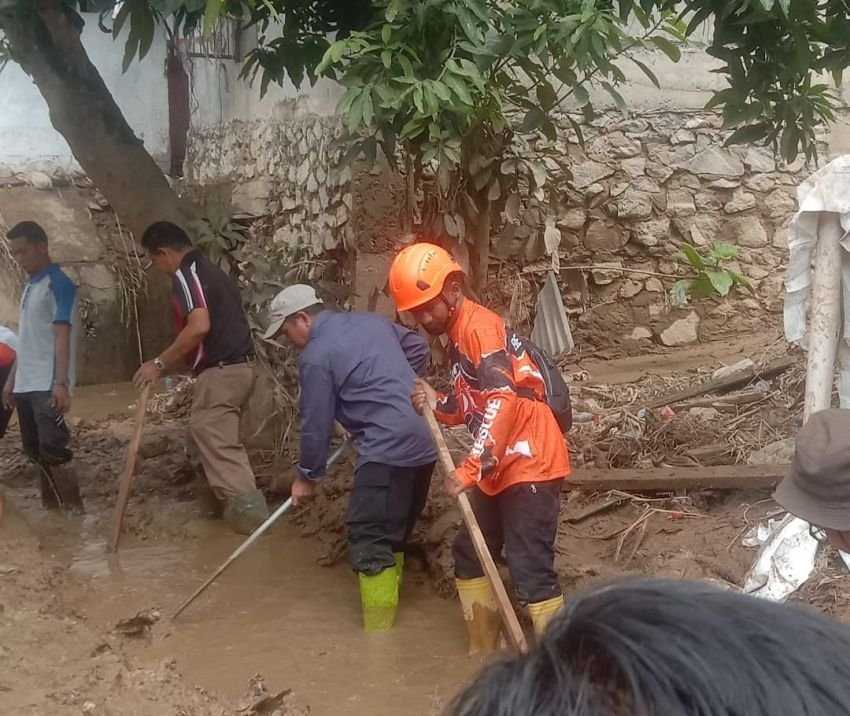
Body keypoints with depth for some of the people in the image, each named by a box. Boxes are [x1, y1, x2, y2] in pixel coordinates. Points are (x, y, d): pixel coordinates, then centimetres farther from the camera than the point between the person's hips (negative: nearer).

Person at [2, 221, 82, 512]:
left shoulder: (58, 284, -8)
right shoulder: (29, 286, 17)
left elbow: (62, 335, -15)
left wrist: (61, 383, -22)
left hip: (47, 384, -9)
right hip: (26, 384, 9)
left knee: (53, 449, -11)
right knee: (35, 450, 11)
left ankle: (75, 510, -6)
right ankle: (51, 507, 18)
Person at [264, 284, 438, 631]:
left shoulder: (316, 356, -8)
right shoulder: (372, 320, 15)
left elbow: (316, 424, -3)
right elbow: (419, 348, 26)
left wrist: (307, 476, 10)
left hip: (388, 450, -9)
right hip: (423, 442, 9)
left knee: (369, 542, -5)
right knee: (394, 533, 19)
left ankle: (379, 637, -5)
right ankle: (388, 610, 30)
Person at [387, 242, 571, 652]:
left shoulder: (478, 327, -15)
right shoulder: (458, 334, 16)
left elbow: (502, 402, -27)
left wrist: (470, 468, -30)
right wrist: (436, 404, -1)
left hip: (531, 464, -11)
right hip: (501, 468, 11)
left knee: (530, 571, -12)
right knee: (470, 556, 17)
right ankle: (482, 652, 29)